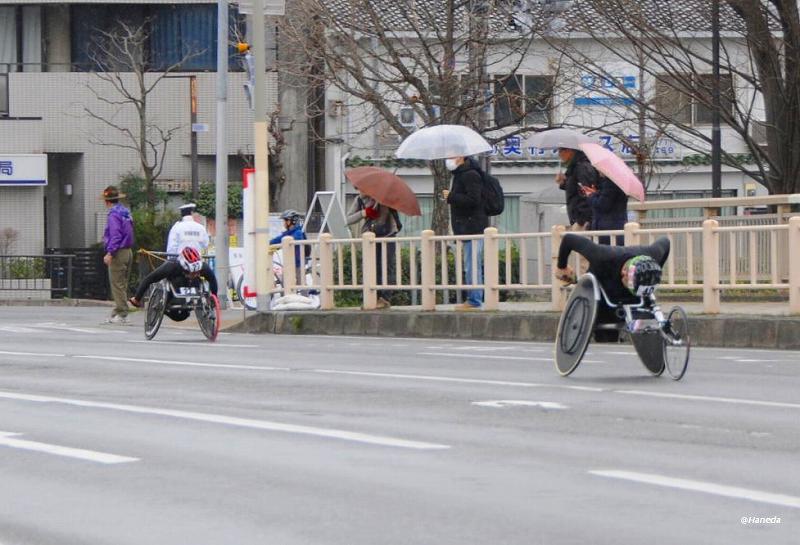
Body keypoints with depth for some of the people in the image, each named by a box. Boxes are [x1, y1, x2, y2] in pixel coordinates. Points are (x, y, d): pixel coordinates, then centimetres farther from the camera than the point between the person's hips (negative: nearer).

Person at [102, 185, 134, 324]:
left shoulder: (114, 214, -14)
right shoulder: (126, 212, 14)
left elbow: (115, 235, -22)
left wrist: (110, 253, -24)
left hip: (118, 253, -9)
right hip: (128, 251, 9)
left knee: (117, 285, -7)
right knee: (122, 285, 13)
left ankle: (121, 314, -9)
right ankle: (118, 312, 18)